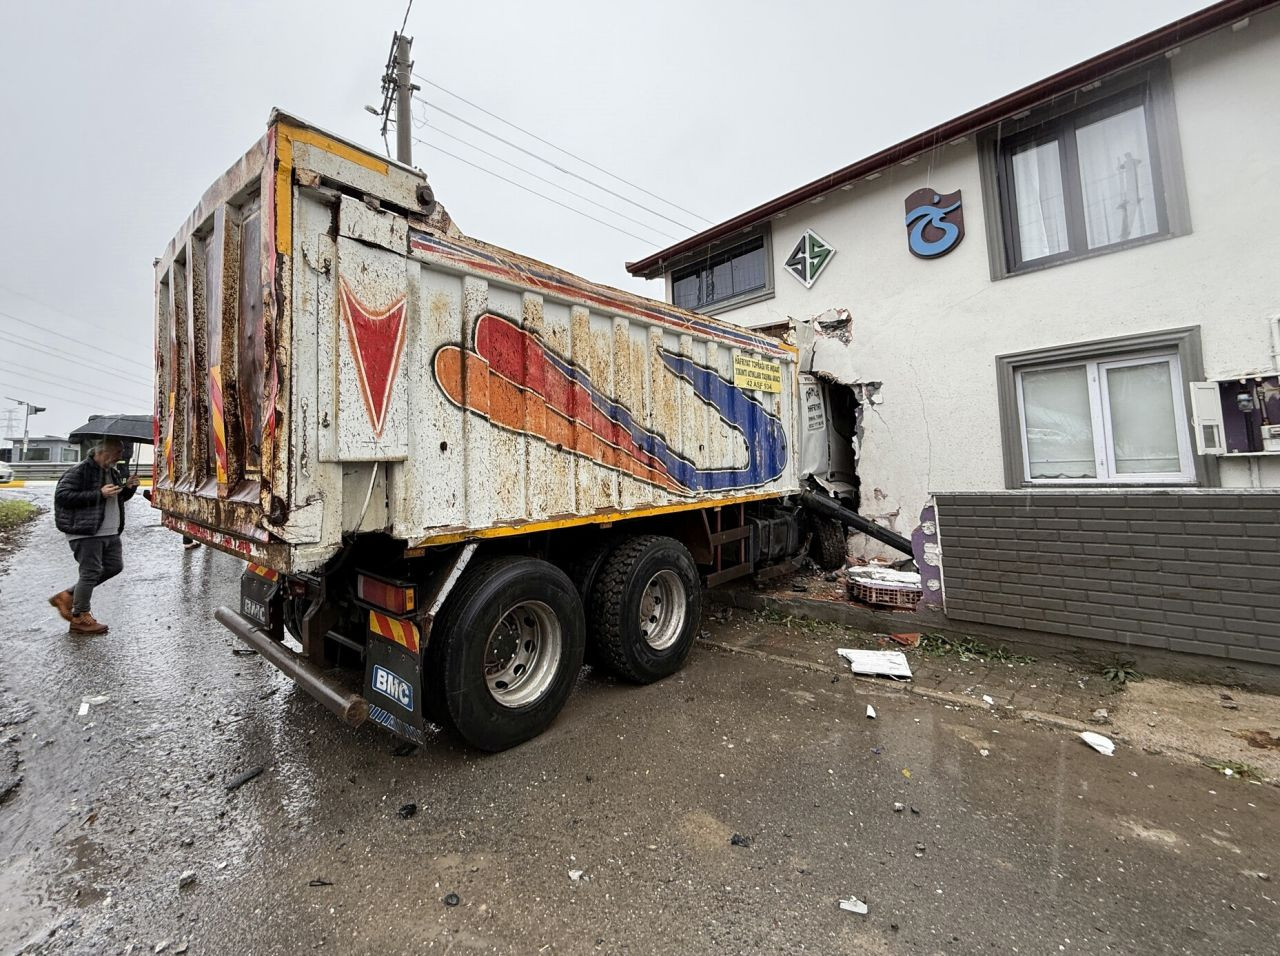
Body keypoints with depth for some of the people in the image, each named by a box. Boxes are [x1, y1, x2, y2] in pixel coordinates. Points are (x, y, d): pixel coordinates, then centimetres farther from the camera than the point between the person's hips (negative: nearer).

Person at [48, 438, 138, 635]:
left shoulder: (114, 472, 14)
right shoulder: (79, 472, -12)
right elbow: (61, 496, -19)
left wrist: (129, 488, 3)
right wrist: (99, 494, -24)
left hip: (111, 532, 8)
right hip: (86, 532, -8)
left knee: (114, 566, 12)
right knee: (91, 572, -3)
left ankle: (68, 596, 27)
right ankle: (79, 618, 11)